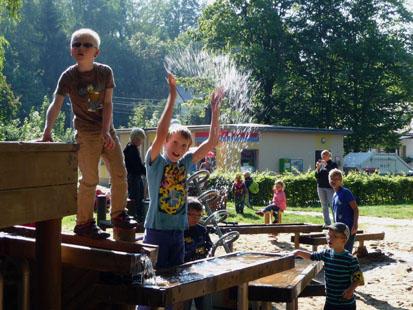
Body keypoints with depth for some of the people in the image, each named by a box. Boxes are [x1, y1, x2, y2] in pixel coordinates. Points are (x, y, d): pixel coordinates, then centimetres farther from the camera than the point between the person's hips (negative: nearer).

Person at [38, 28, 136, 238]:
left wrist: (105, 131, -14)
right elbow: (56, 105, -17)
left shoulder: (105, 72, 1)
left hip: (106, 130, 4)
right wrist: (47, 131, -31)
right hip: (86, 133, -4)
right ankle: (84, 223, 6)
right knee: (90, 179, -6)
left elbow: (107, 103, -3)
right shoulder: (68, 76, -7)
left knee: (119, 174, 5)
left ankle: (118, 215, 21)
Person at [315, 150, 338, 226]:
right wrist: (318, 168, -7)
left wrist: (326, 165, -20)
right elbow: (317, 176, 9)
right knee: (324, 205, 6)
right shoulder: (320, 164, 11)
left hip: (330, 187, -5)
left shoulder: (333, 164, -1)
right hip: (321, 187, 5)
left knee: (332, 204, -8)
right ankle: (327, 223, 11)